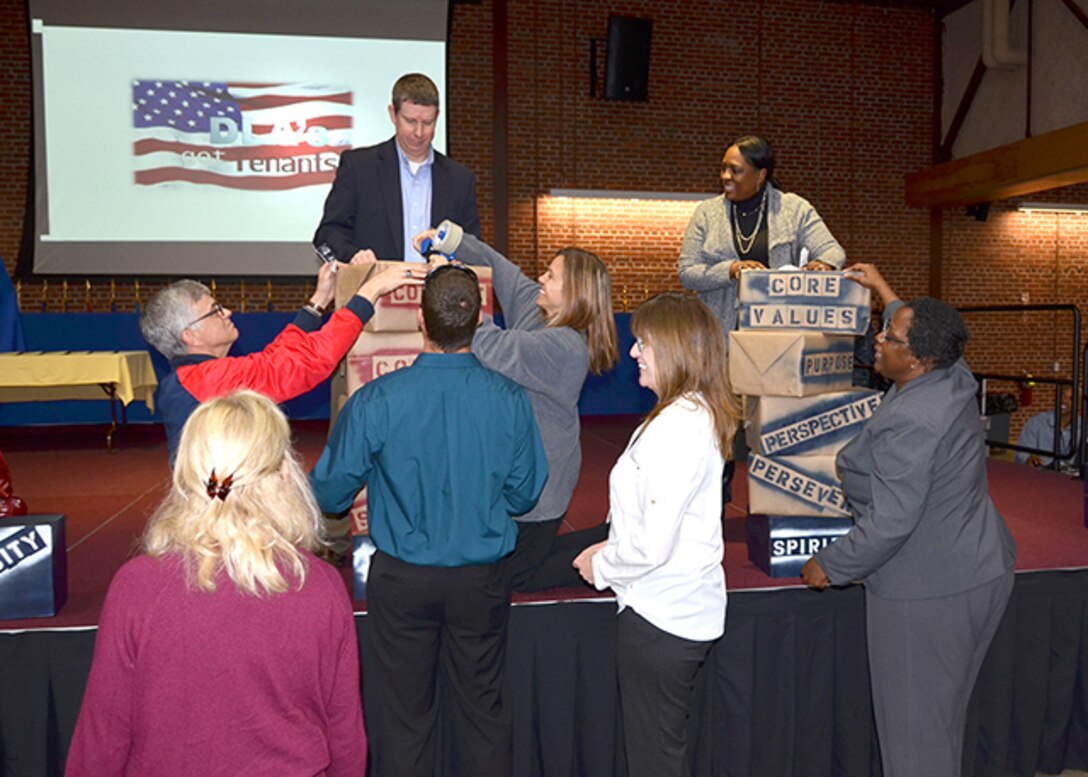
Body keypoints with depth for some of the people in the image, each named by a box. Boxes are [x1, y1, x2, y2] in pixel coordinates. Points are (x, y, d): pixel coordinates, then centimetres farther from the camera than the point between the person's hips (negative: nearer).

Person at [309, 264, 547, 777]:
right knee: (484, 707, 19)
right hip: (482, 580, 2)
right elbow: (524, 494, -1)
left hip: (401, 580, -1)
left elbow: (329, 492, -7)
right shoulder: (509, 401, -13)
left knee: (403, 715, 16)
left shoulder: (375, 400, -17)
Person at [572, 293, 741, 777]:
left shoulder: (677, 426, -24)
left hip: (659, 617, -10)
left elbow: (652, 544, -24)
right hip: (686, 609, 10)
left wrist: (602, 565, -7)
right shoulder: (700, 415, 7)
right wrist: (611, 550, 8)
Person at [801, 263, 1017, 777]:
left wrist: (828, 568, -15)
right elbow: (926, 332, 25)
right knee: (945, 705, 24)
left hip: (927, 591, -10)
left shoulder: (908, 422, -28)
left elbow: (891, 523, -28)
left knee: (913, 716, 7)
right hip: (982, 570, 10)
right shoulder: (956, 378, -1)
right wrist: (884, 292, 35)